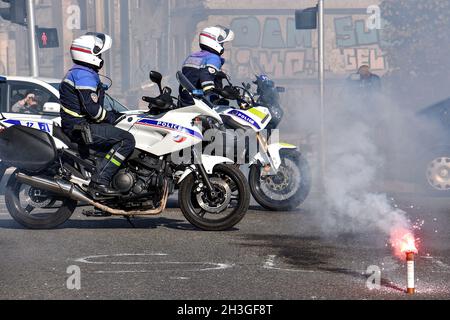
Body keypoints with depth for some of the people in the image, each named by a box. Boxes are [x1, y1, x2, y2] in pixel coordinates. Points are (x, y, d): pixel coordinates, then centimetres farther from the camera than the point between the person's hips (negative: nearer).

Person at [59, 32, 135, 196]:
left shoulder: (76, 72, 21)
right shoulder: (85, 75, -14)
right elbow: (92, 108, -24)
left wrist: (114, 115, 17)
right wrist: (112, 117, -9)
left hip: (75, 123, 11)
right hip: (81, 127, -11)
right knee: (127, 140, -19)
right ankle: (100, 181, -26)